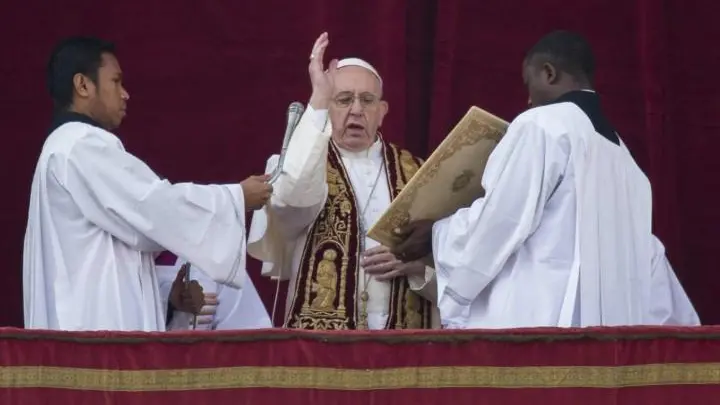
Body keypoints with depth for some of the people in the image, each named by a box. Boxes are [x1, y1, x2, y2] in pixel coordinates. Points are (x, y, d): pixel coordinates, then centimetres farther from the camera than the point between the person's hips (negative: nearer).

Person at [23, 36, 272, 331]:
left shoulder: (68, 146, 23)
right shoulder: (83, 145, -10)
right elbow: (156, 206, -13)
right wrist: (237, 197, -1)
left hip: (87, 321, 11)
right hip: (95, 325, -11)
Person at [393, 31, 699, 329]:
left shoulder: (542, 124, -5)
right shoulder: (617, 149, 17)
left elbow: (500, 218, -10)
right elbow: (643, 250, 19)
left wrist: (437, 235, 7)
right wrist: (677, 327, 23)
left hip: (536, 320, -8)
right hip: (603, 325, 8)